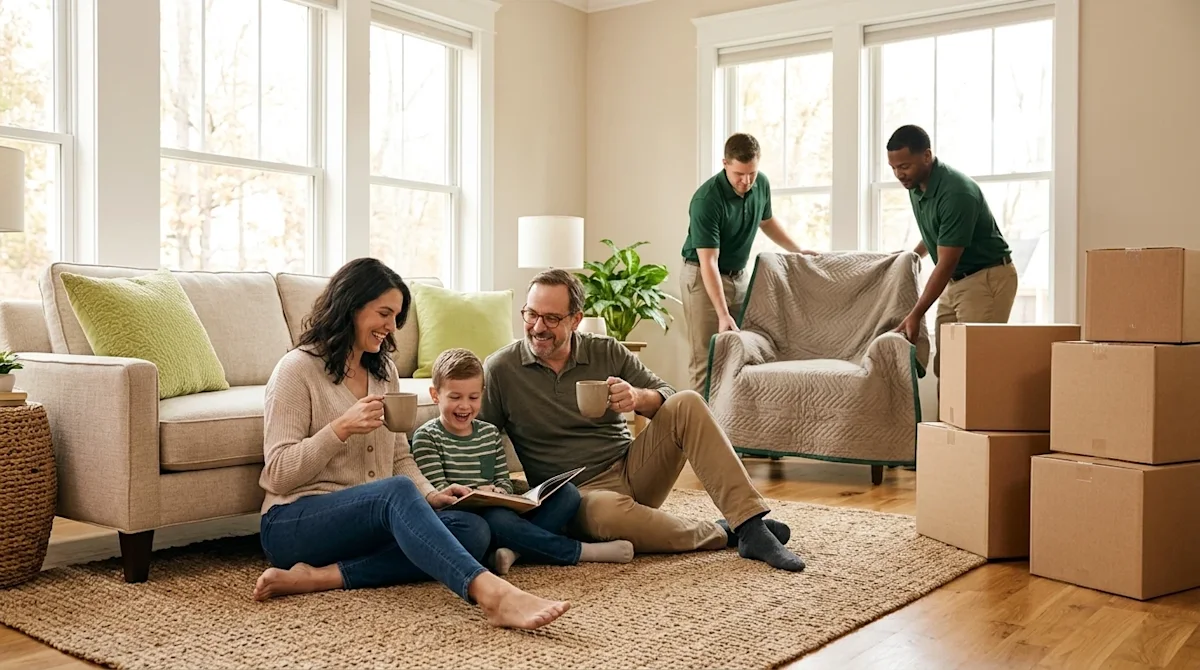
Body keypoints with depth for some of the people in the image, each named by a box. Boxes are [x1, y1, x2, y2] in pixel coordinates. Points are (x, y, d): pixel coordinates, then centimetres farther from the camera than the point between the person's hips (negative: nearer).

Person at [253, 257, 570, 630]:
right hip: (293, 523, -7)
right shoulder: (298, 369, -4)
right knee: (398, 491, -37)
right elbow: (278, 473, -9)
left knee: (472, 530, -21)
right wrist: (341, 428, -21)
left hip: (369, 522, 7)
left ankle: (321, 578, -28)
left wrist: (429, 495, -2)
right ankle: (492, 594, -56)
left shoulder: (384, 370, 17)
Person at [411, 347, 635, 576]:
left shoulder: (489, 433, 16)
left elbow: (505, 482, 13)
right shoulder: (426, 437, -1)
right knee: (497, 518, -39)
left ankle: (515, 550, -31)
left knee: (567, 492, -8)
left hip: (499, 509, 6)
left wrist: (497, 492, -11)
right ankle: (583, 551, -24)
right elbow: (438, 491, -8)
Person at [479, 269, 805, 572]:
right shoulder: (500, 370, -2)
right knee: (610, 512, -40)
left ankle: (750, 526, -25)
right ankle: (724, 534, -18)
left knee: (688, 403, -19)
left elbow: (669, 399, 3)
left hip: (631, 469, 4)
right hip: (579, 493, -3)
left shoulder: (606, 352, 5)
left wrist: (638, 398, -21)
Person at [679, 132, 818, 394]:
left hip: (740, 275, 6)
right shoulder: (706, 200, -27)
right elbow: (708, 262, -30)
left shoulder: (761, 184, -6)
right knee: (706, 358, -6)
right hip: (702, 277, -6)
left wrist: (797, 250, 11)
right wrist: (723, 315, -35)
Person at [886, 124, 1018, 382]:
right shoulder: (916, 186, 0)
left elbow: (945, 265, -26)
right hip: (955, 281, 9)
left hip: (988, 278, -9)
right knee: (944, 366, 5)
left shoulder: (956, 192, -27)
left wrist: (915, 315, -26)